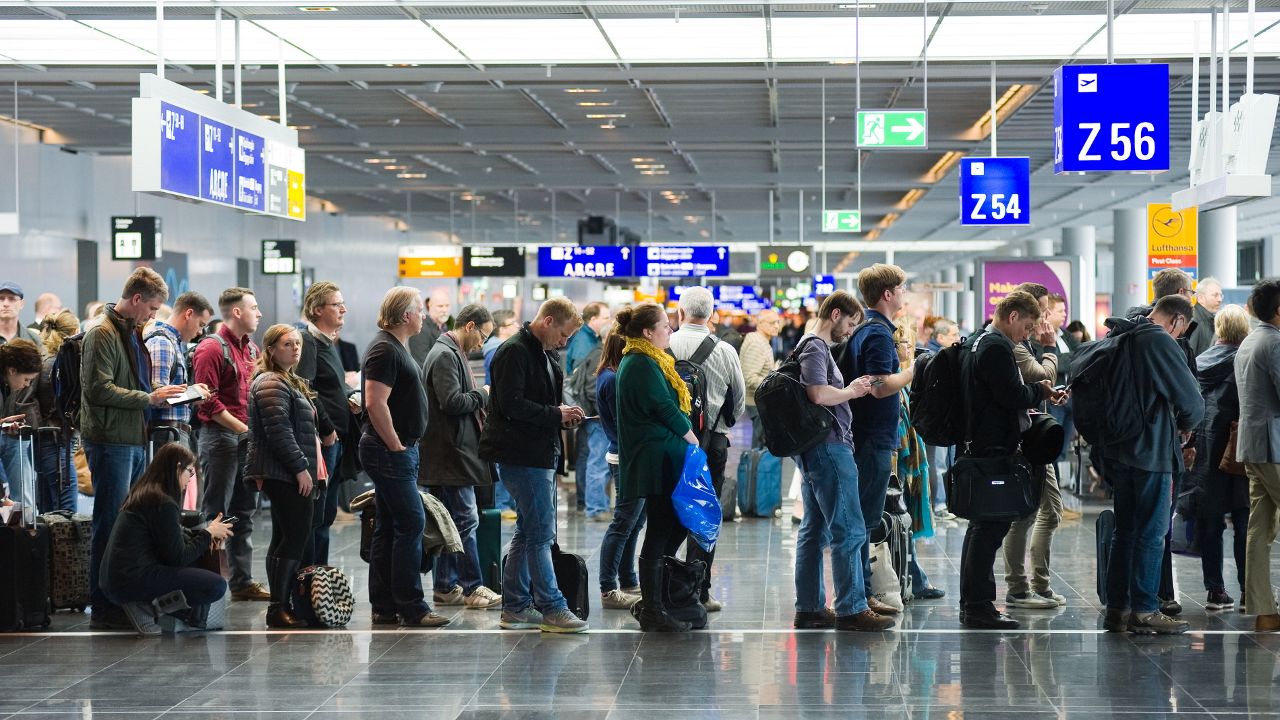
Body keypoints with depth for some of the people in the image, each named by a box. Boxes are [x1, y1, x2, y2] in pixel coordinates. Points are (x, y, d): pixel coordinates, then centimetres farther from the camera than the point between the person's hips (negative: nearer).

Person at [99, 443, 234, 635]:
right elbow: (178, 558, -11)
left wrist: (202, 533, 11)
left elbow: (172, 535, 27)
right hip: (132, 581, -10)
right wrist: (208, 533, 2)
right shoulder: (163, 504, -15)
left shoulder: (142, 493, 14)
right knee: (216, 586, -14)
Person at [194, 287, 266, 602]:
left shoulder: (252, 349, 15)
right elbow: (208, 401, -16)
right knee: (216, 514, -5)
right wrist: (242, 428, -16)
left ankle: (243, 581, 17)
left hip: (248, 437, 8)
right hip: (220, 435, -8)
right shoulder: (212, 349, -10)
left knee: (245, 512, 11)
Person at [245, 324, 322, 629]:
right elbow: (279, 431, -19)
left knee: (284, 537, 10)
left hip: (292, 475, 11)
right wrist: (300, 467, -18)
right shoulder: (271, 384, -10)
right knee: (297, 535, -14)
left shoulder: (290, 382, 23)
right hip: (284, 474, -11)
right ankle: (279, 607, -14)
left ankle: (280, 606, 12)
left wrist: (309, 471, 24)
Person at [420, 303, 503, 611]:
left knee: (452, 522, 12)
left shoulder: (451, 353, 19)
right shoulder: (445, 355, -14)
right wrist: (483, 394, -9)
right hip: (451, 454, -11)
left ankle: (446, 587, 16)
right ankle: (472, 588, -5)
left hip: (451, 453, 11)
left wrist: (479, 402, 12)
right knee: (466, 520, -8)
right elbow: (452, 402, -23)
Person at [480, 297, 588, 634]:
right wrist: (556, 415, -16)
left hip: (541, 454, 10)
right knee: (540, 533, -9)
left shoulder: (545, 354, 18)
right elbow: (511, 405, -21)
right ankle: (552, 608, -6)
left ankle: (516, 606, 18)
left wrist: (564, 415, 7)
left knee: (528, 531, 13)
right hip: (521, 455, -10)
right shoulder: (514, 352, -13)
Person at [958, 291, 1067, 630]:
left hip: (979, 446, 11)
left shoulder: (979, 343, 19)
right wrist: (1039, 391, -2)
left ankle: (971, 604, 20)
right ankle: (979, 606, -8)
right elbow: (1013, 396, -20)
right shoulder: (997, 347, -14)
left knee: (981, 525, 15)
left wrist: (1039, 394, 14)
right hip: (995, 447, -11)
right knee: (991, 526, -9)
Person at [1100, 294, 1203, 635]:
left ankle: (1117, 607, 16)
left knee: (1125, 531, 14)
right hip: (1151, 451, -8)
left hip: (1118, 450, 8)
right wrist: (1186, 425, 4)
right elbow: (1191, 399, -17)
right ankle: (1143, 611, 1)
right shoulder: (1161, 342, -14)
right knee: (1152, 533, -1)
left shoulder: (1118, 339, 12)